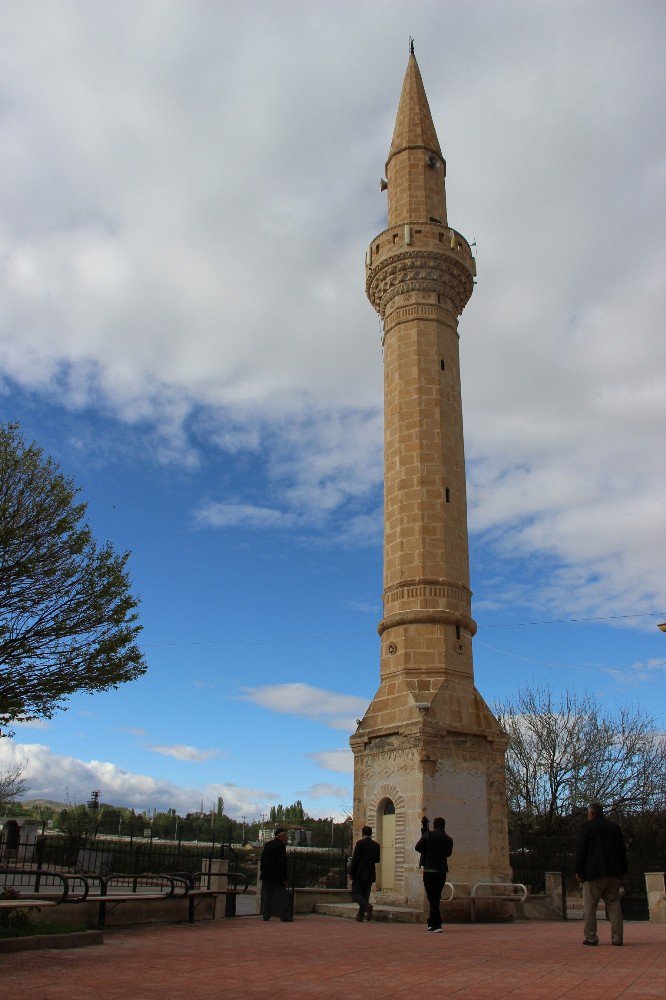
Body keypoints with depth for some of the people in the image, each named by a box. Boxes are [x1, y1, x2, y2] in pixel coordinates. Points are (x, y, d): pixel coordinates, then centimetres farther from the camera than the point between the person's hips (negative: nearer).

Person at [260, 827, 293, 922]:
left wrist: (262, 871, 18)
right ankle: (284, 916, 3)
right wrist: (284, 878, -11)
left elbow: (262, 860, 13)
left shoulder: (267, 845, 9)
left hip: (266, 876, 6)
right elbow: (283, 863, -14)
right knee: (281, 896, 1)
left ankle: (266, 916, 12)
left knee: (267, 896, 11)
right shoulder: (281, 845, -13)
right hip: (277, 875, -6)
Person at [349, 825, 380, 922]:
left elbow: (355, 859, -12)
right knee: (365, 895, 12)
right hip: (371, 874, 5)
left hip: (360, 873, -5)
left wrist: (351, 873, -5)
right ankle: (360, 916, 11)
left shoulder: (360, 843, -10)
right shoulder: (376, 845, 5)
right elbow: (377, 860, 13)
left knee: (355, 893, 0)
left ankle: (367, 906, -23)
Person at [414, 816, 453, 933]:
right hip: (442, 871, 5)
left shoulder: (428, 835, -6)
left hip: (429, 870, -5)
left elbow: (417, 848, 1)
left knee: (432, 898, -4)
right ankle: (432, 923, 27)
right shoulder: (448, 839, 5)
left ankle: (437, 925, -11)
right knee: (436, 897, 17)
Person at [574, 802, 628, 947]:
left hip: (594, 873, -5)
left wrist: (578, 870, -3)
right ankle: (617, 937, 4)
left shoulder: (588, 826, -3)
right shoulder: (615, 827, 13)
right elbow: (622, 851, 14)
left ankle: (590, 937, -4)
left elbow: (581, 850, -7)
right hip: (614, 874, 5)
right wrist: (623, 871, 18)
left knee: (590, 906, -1)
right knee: (614, 905, 8)